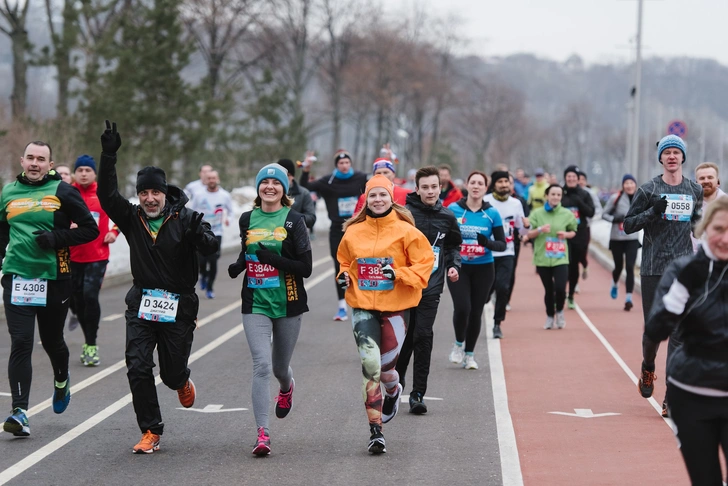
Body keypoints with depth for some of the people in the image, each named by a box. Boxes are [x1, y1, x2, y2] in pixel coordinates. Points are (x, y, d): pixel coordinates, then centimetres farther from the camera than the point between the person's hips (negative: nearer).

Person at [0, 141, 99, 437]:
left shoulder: (62, 192, -3)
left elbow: (90, 230, -4)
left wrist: (57, 238, -16)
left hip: (54, 279, -1)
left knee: (52, 340, 15)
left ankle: (61, 381, 47)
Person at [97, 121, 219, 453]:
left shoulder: (185, 219, -8)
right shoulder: (132, 218, 1)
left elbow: (211, 248, -19)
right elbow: (107, 195, -10)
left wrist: (200, 236, -42)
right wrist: (108, 156, -20)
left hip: (178, 307, -2)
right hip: (142, 304, 2)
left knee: (172, 373, 6)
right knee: (138, 369, -8)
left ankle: (182, 381, 46)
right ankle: (151, 432, 5)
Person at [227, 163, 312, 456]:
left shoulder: (294, 220, -4)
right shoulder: (247, 219, 7)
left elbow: (306, 268, -8)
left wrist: (274, 259, -21)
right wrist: (238, 266, 3)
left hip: (288, 304, -1)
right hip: (256, 304, 1)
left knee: (280, 367, 13)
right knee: (262, 364, -15)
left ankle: (287, 387, 52)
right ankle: (262, 433, -16)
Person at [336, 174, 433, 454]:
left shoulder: (406, 231, -3)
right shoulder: (353, 232, 6)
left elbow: (425, 263, -4)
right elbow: (345, 261, 22)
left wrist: (398, 274, -18)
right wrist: (344, 276, 2)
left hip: (395, 307, -1)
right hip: (363, 306, 1)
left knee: (385, 365, 4)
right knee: (370, 364, -13)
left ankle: (393, 391, 45)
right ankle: (375, 431, -8)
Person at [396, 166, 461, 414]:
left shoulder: (446, 217, 5)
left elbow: (454, 245, 21)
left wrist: (454, 265, 5)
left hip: (430, 288, 1)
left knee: (423, 337, -6)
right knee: (404, 336, 5)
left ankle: (418, 393, -3)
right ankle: (397, 380, 28)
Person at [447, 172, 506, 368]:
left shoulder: (492, 213, -1)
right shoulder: (453, 209, -3)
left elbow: (502, 244, 0)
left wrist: (488, 243, -19)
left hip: (483, 269, 1)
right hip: (458, 267, -1)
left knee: (476, 312, 5)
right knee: (462, 308, -16)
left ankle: (470, 354, 21)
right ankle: (459, 344, 12)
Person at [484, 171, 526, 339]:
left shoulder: (516, 203, 8)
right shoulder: (484, 202, -5)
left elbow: (521, 230, 13)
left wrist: (527, 226, -8)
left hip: (506, 253, 2)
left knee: (503, 287, -10)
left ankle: (497, 323, 2)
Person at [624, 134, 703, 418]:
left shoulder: (695, 191, 9)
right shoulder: (649, 190, 0)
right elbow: (628, 225, -1)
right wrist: (653, 211, -15)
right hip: (653, 269, -1)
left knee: (680, 332, -6)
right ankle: (648, 368, 37)